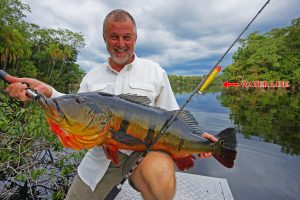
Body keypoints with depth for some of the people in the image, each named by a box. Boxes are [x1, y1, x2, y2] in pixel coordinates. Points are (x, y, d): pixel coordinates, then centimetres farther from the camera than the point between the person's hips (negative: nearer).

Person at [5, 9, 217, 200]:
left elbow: (172, 117, 5)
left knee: (159, 178, -34)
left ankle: (139, 178, -2)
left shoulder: (155, 71, 0)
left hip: (145, 148, -3)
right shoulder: (92, 76, 8)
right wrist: (47, 92, -8)